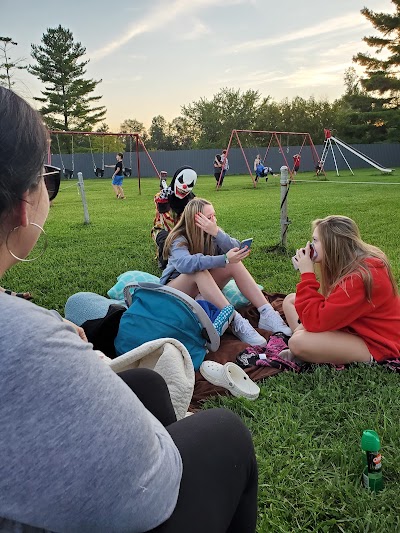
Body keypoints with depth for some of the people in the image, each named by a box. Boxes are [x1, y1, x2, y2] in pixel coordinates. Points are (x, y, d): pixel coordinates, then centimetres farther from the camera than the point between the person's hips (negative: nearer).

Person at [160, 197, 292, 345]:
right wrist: (225, 259, -49)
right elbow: (184, 263, -43)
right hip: (174, 288, -5)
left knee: (235, 263, -20)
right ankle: (236, 322, -43)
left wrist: (216, 232, -35)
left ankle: (267, 314, -28)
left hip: (204, 287, 5)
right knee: (199, 270, -37)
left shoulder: (212, 233, -5)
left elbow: (236, 250, -20)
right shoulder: (179, 239, -20)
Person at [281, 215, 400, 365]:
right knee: (290, 300, 5)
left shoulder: (359, 278, -31)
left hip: (374, 345, -10)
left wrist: (307, 274, -25)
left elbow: (315, 322, -29)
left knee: (298, 342, -31)